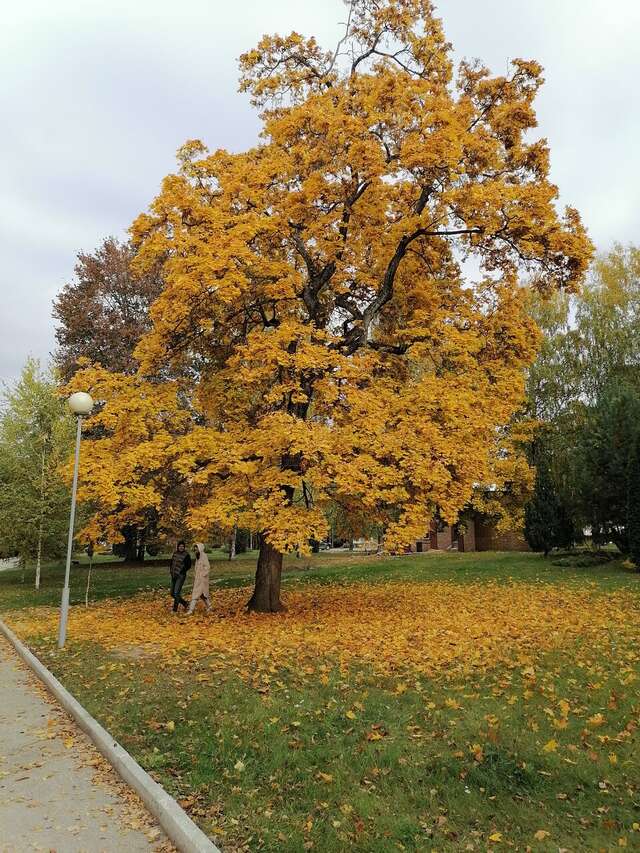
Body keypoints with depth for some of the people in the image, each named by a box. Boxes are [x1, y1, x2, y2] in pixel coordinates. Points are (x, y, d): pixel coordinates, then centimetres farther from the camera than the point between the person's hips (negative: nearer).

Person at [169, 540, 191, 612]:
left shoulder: (186, 555, -9)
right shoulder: (174, 553, 8)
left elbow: (188, 565, -9)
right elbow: (171, 562, 20)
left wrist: (181, 572, -12)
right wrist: (171, 570, 8)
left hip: (181, 576, -7)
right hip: (173, 576, 7)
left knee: (176, 593, -12)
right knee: (172, 594, 11)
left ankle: (174, 609, -2)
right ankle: (185, 603, 27)